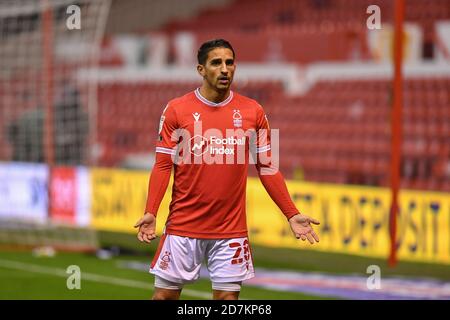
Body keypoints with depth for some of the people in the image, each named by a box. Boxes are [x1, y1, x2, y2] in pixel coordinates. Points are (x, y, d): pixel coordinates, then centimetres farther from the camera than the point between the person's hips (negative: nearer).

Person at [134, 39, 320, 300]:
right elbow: (163, 166, -1)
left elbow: (267, 168, 7)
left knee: (228, 297, 2)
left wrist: (292, 214, 1)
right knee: (165, 295, 2)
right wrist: (151, 213, -13)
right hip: (183, 227, -1)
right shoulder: (176, 110, -2)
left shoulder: (253, 112, 2)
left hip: (231, 230, 1)